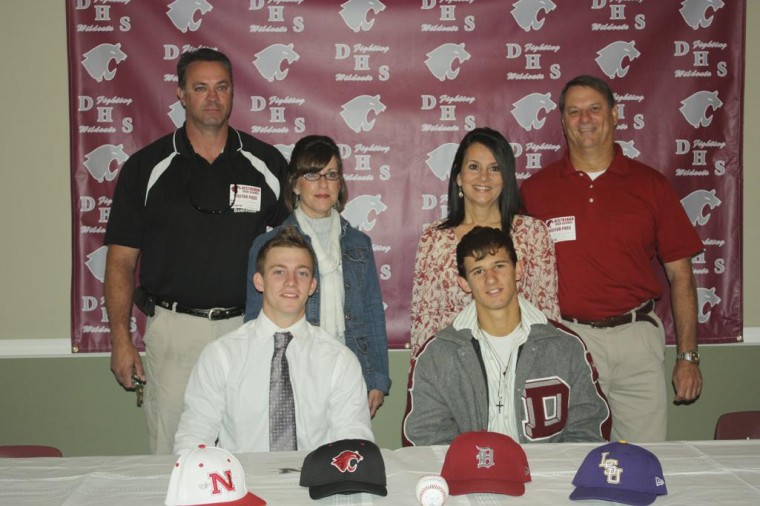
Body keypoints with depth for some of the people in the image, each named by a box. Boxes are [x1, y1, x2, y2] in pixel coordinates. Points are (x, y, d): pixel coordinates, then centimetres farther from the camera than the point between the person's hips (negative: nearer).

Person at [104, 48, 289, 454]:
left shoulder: (267, 163, 4)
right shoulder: (146, 168, 3)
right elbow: (121, 259, 4)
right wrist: (121, 338, -4)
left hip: (249, 328, 1)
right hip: (174, 326, 0)